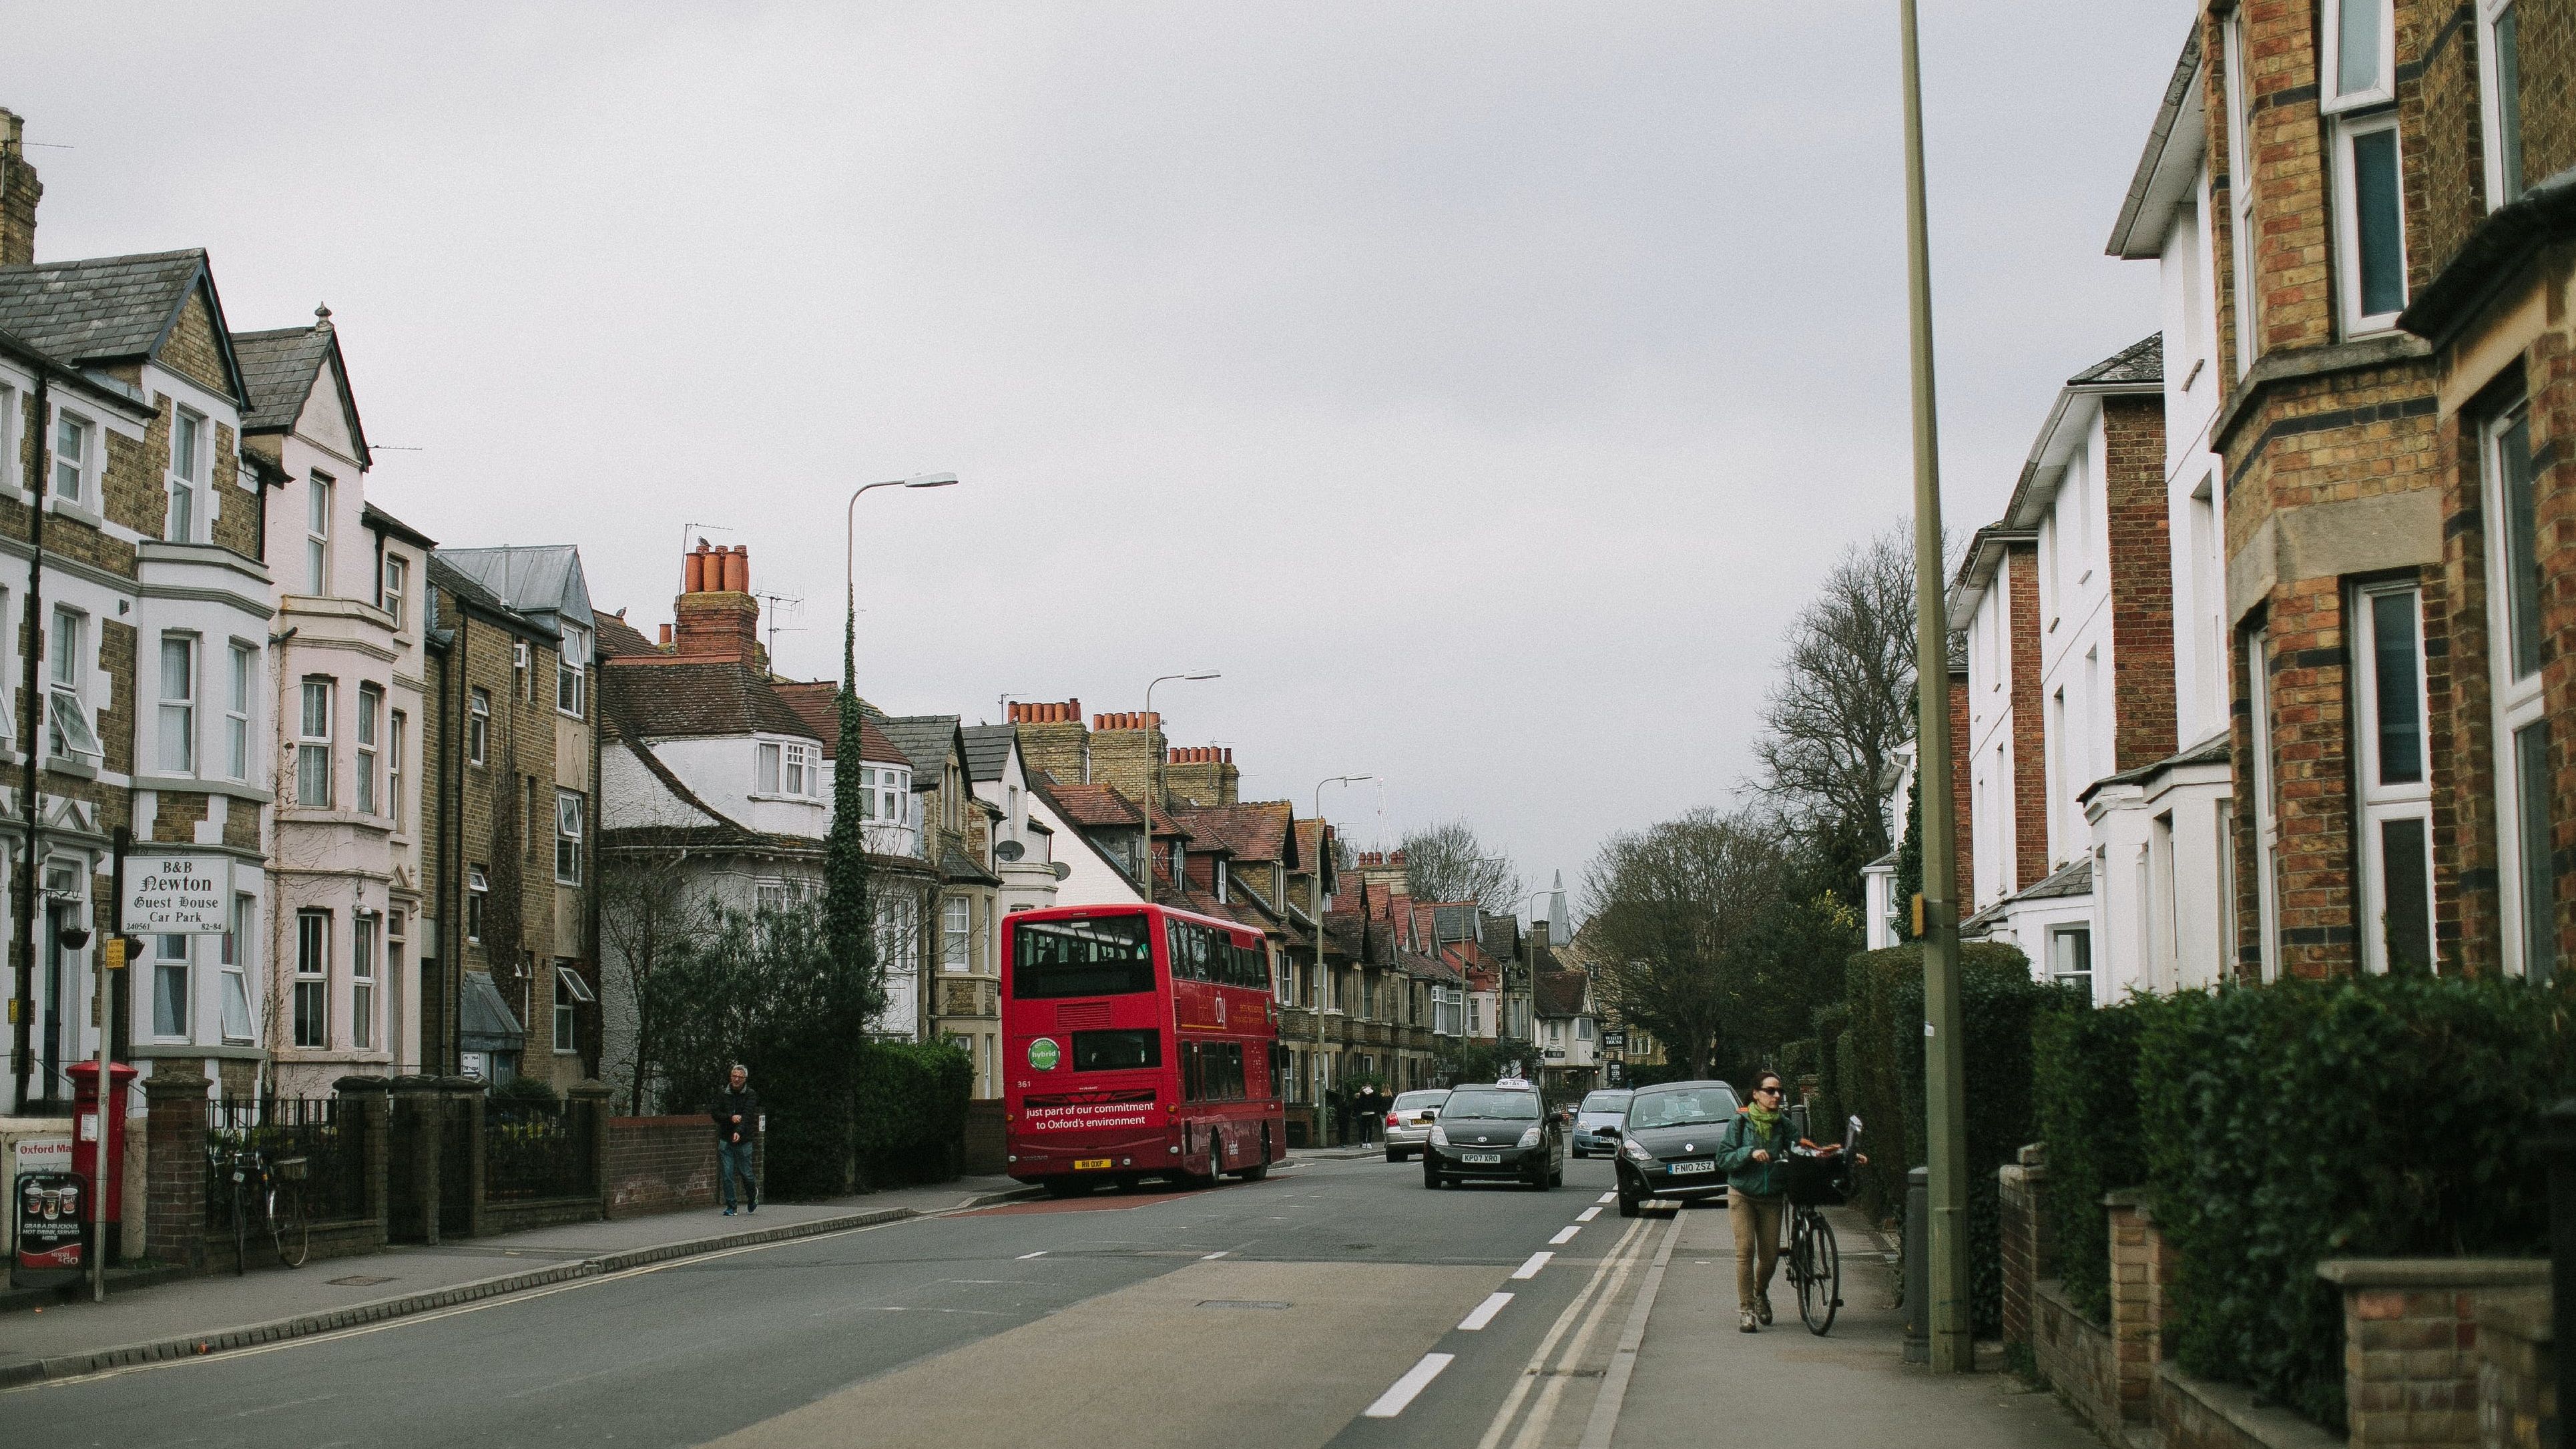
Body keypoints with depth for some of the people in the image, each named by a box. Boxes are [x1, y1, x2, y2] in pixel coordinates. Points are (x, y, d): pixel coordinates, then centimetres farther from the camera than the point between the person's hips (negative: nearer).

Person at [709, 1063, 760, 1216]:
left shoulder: (751, 1095, -3)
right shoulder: (723, 1094, 7)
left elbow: (747, 1115, -16)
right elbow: (715, 1113, 0)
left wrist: (739, 1132, -32)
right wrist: (731, 1118, -17)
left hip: (744, 1141, -2)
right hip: (725, 1140, 2)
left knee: (745, 1174, 3)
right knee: (726, 1175, -4)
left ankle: (753, 1196, 33)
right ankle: (731, 1207, 4)